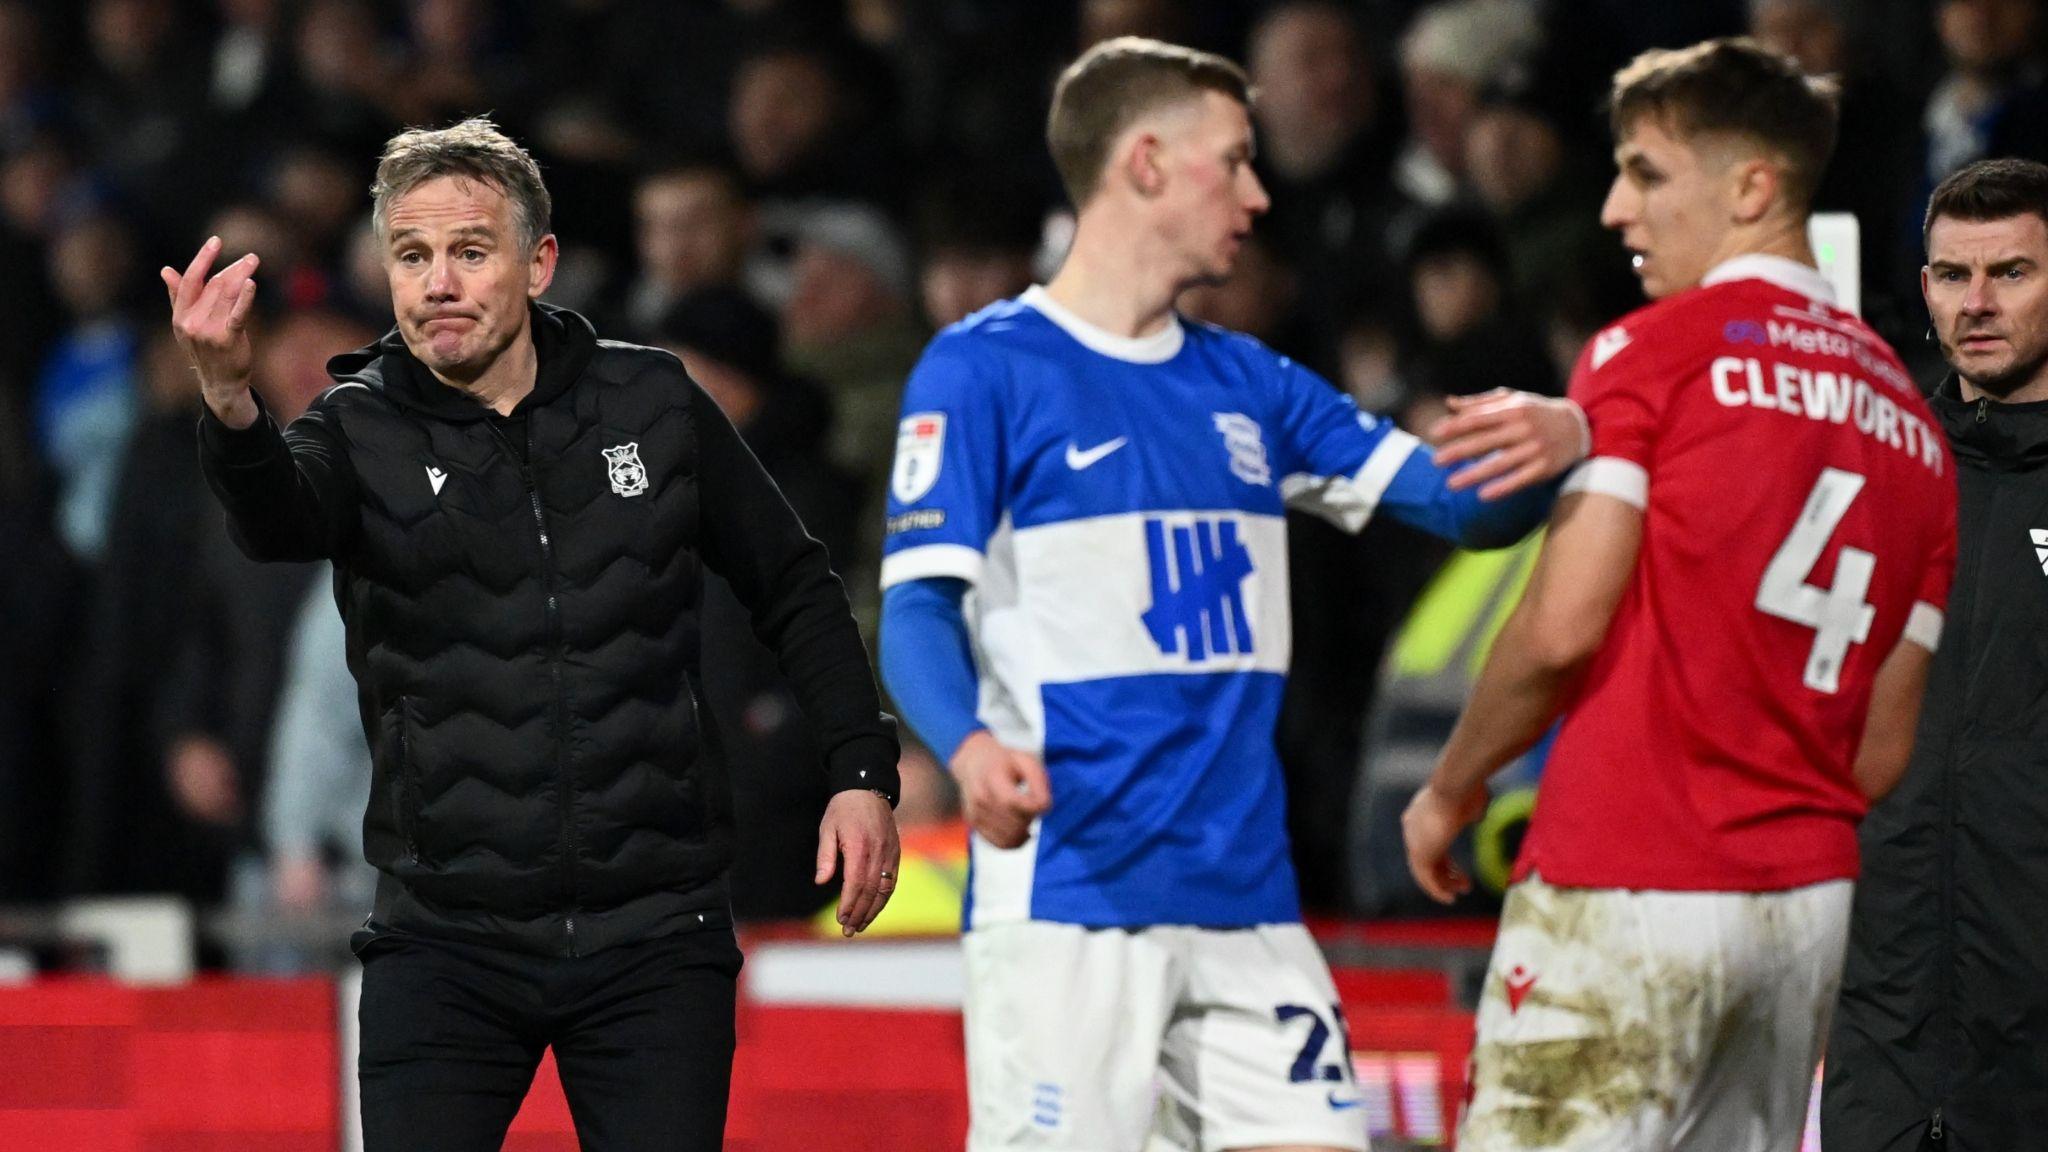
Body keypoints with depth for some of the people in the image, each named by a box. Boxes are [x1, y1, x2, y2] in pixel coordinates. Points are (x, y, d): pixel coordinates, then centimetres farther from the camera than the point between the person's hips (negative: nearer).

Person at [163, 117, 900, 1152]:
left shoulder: (652, 405, 3)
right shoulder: (364, 428, -3)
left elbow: (793, 590, 13)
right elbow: (277, 514, -27)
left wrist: (862, 773, 4)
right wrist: (228, 398, -49)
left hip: (652, 938, 1)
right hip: (445, 938, -1)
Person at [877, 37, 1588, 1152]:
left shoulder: (1249, 385, 17)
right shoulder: (980, 370, -2)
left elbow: (1467, 504, 14)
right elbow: (917, 612, -10)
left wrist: (1562, 438, -10)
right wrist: (971, 748, -31)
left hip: (1246, 902, 6)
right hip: (1063, 903, -6)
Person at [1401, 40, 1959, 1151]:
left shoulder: (1648, 353, -5)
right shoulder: (1911, 419, 14)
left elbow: (1561, 628, -11)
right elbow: (1885, 745, 15)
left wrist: (1452, 788, 3)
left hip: (1623, 892, -7)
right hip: (1813, 900, 7)